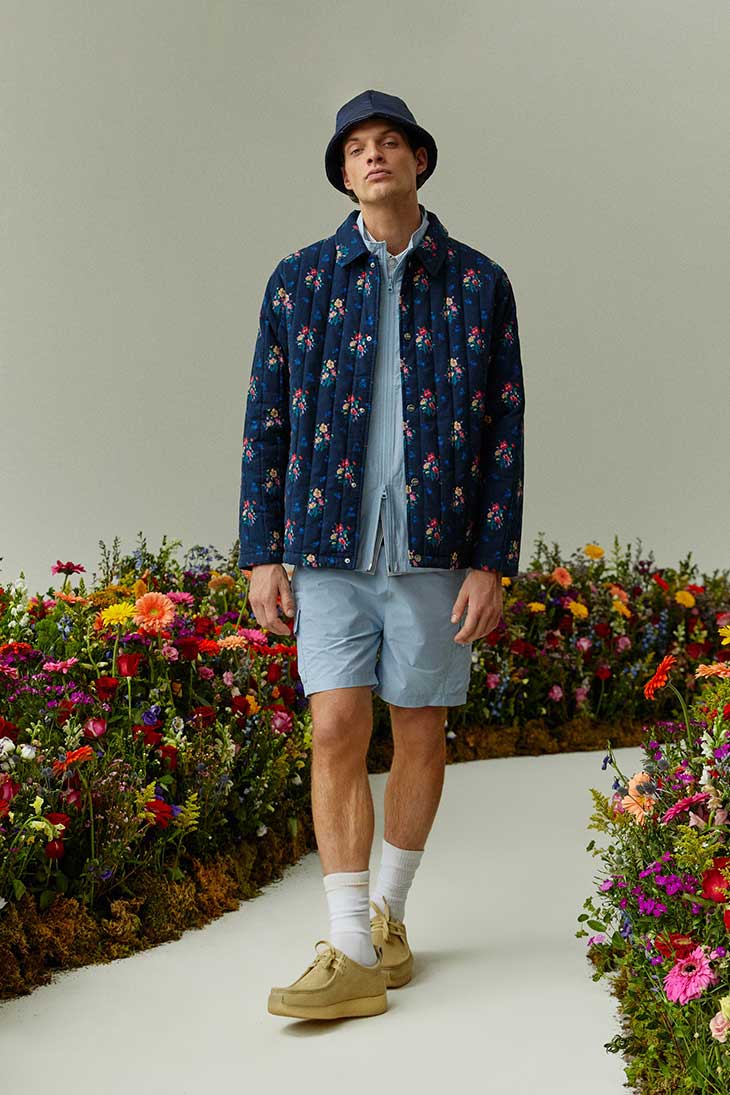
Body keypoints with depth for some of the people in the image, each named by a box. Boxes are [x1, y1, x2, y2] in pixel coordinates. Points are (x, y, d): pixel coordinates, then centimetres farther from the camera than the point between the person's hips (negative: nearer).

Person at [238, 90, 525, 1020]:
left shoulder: (480, 285, 3)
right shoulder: (299, 281, 5)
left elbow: (504, 434, 1)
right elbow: (267, 423, 5)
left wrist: (493, 564, -6)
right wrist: (261, 556, -1)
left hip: (434, 550, 0)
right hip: (331, 549, 0)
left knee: (420, 735, 7)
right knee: (337, 733, -9)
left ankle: (387, 912, 26)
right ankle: (352, 957, -6)